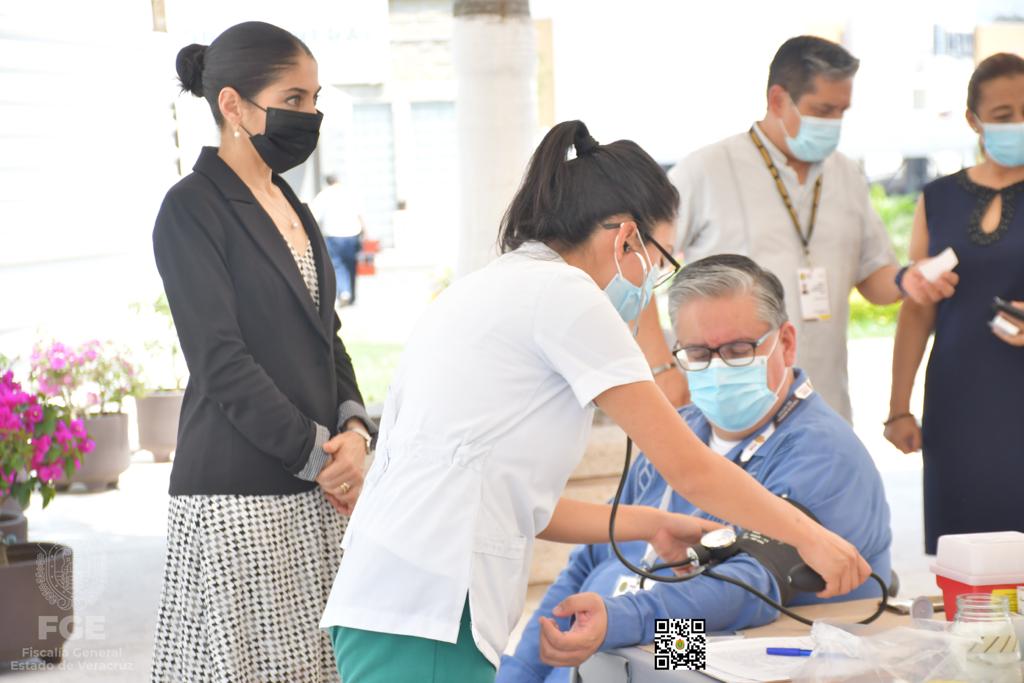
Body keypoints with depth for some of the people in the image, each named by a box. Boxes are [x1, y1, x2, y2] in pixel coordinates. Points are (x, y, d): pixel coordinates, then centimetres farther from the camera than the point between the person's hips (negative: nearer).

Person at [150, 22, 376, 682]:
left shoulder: (293, 210, 16)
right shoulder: (192, 210, -7)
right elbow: (221, 361, -13)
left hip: (317, 494, 7)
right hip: (238, 497, -7)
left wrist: (354, 429, -1)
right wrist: (319, 456, -12)